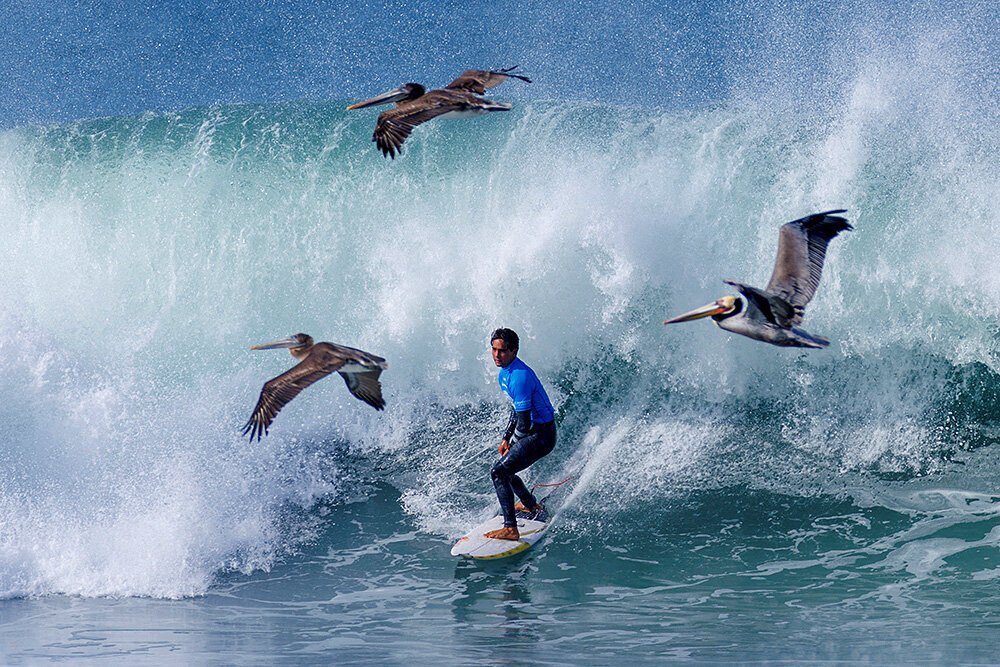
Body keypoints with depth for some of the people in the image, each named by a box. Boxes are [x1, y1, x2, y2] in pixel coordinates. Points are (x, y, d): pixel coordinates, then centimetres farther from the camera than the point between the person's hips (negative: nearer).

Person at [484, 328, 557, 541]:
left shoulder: (519, 377, -27)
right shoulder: (504, 373, 6)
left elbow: (524, 423, -25)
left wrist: (514, 440, -6)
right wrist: (506, 439, 15)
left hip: (540, 435, -10)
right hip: (533, 433, 10)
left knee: (499, 472, -18)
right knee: (505, 470, 26)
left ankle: (511, 529, -20)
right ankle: (531, 505, 52)